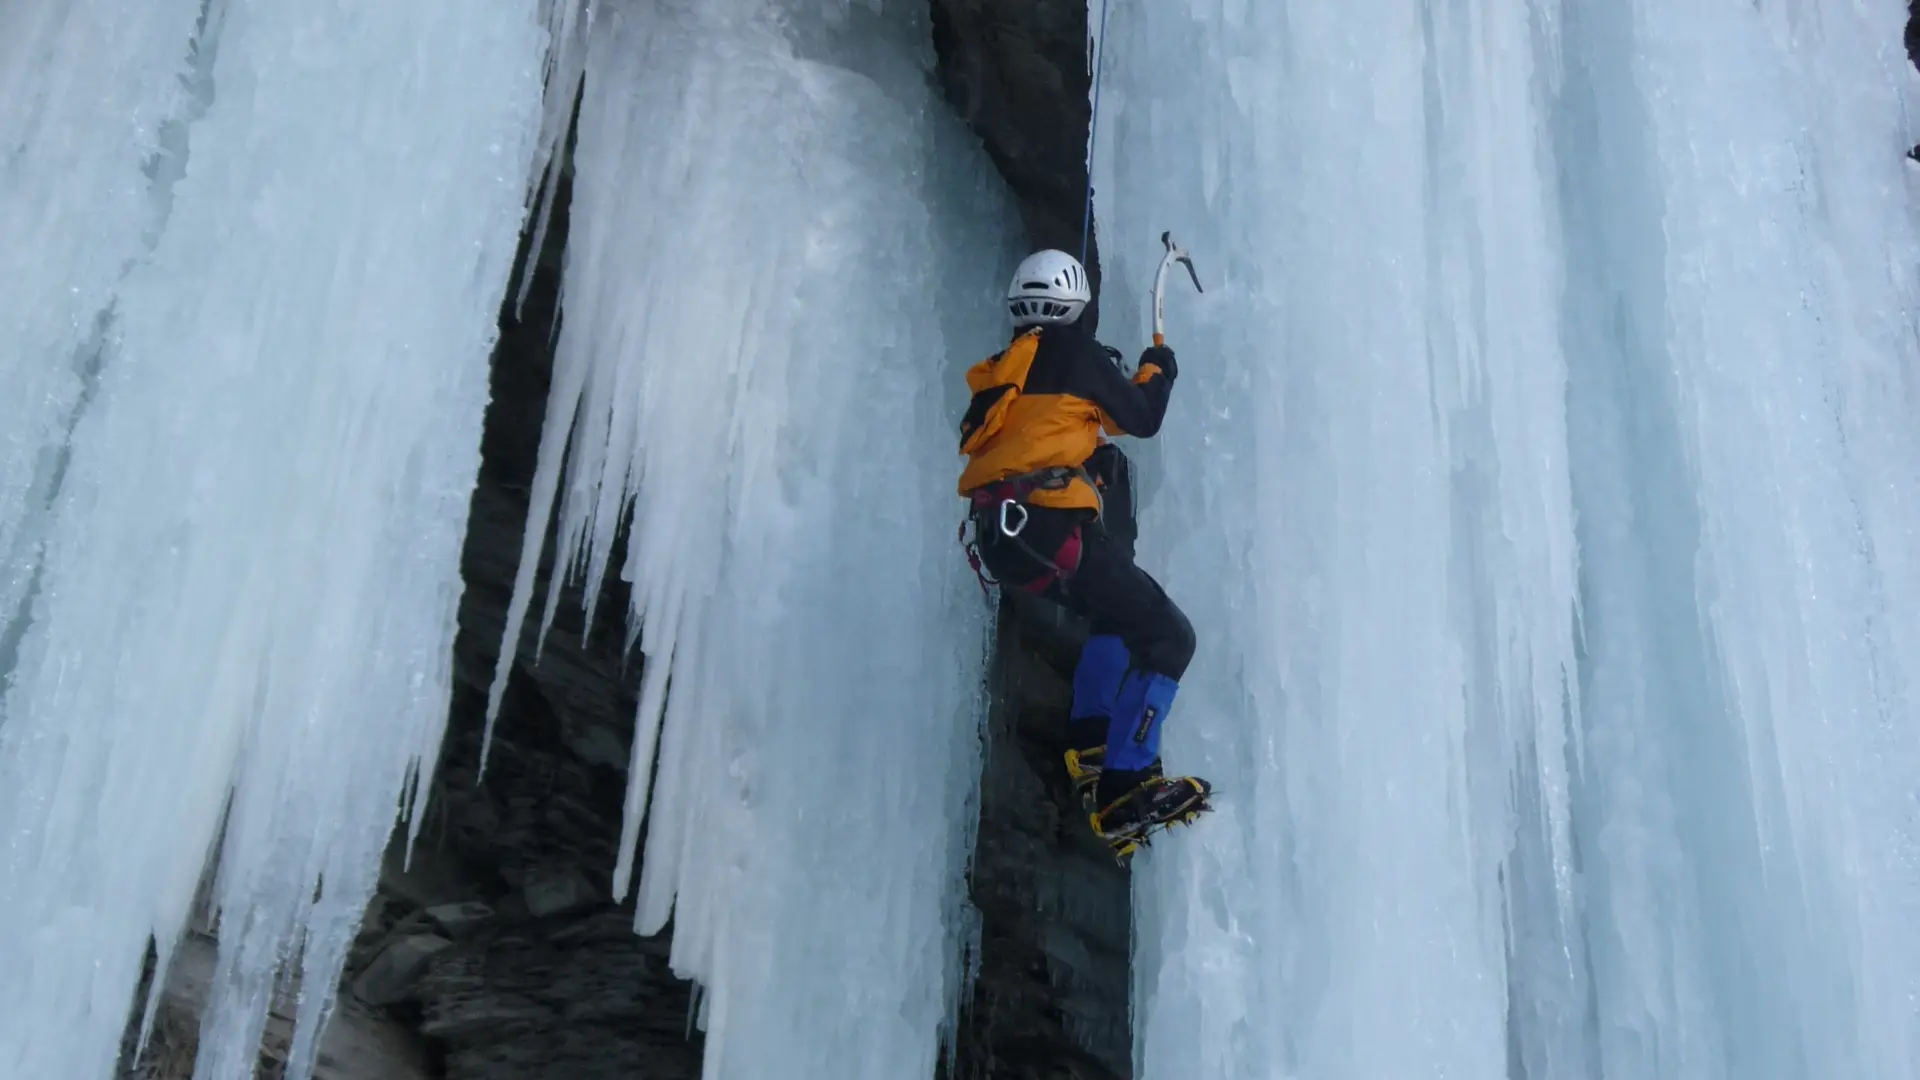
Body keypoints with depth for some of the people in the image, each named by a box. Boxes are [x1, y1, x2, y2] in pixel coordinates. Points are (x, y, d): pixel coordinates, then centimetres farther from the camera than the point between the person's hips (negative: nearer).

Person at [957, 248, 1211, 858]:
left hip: (997, 538, 8)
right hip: (1046, 527, -8)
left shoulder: (999, 371, 23)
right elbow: (1143, 420, 8)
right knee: (1166, 637, -5)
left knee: (1122, 611, 27)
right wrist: (1158, 370, 27)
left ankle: (1091, 744, 14)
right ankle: (1124, 790, -14)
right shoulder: (1072, 350, 2)